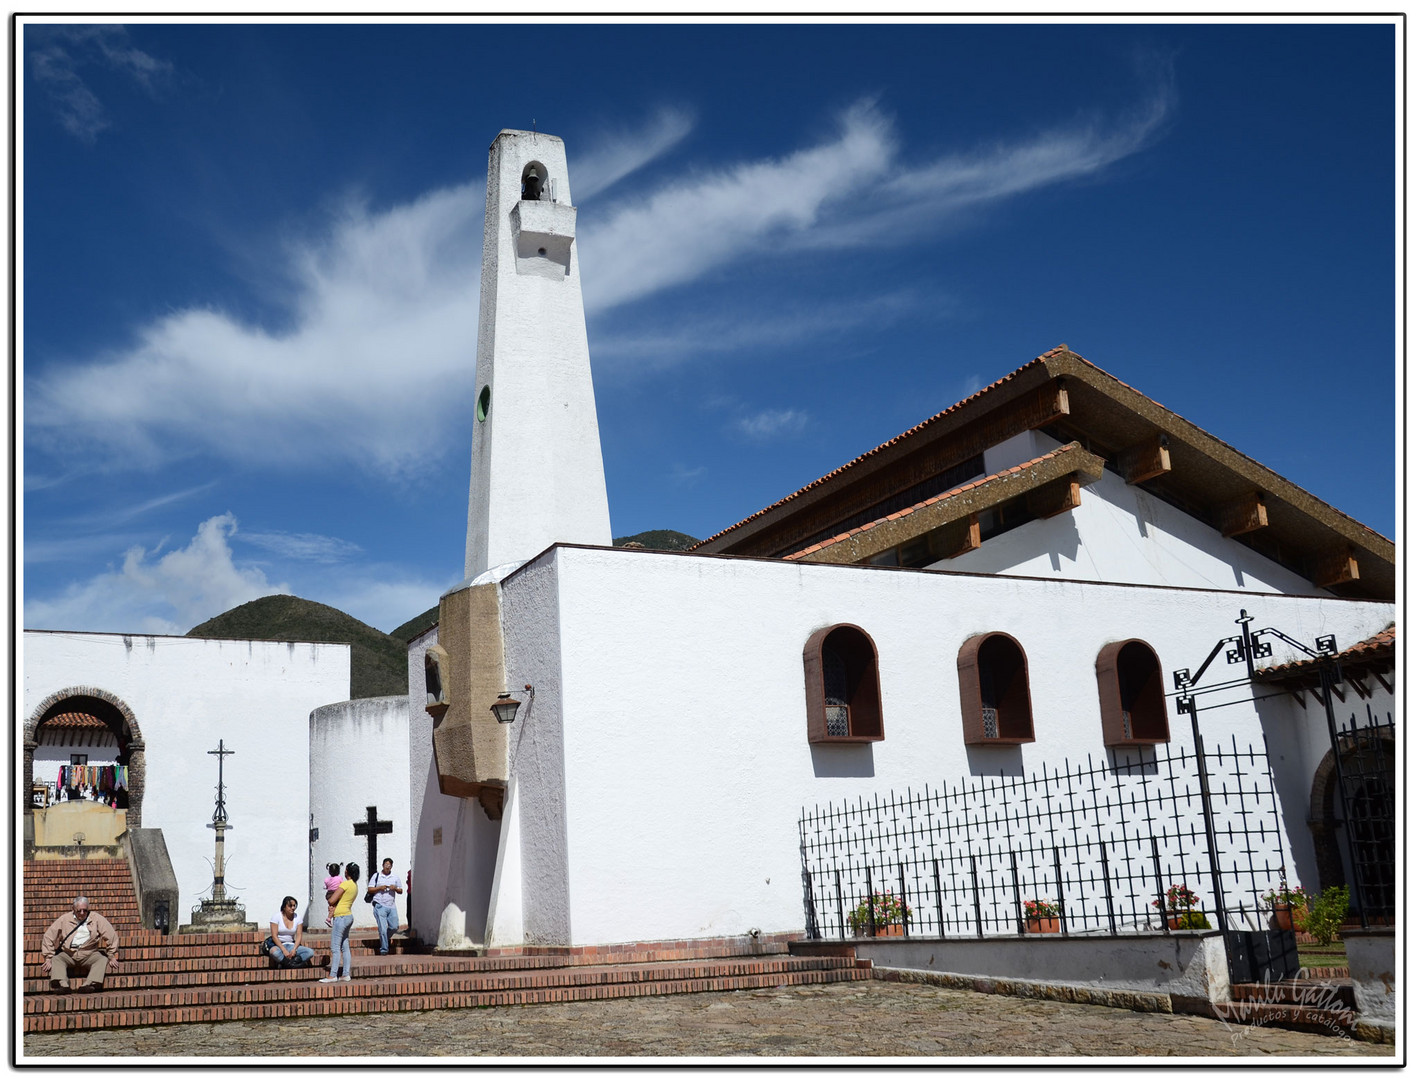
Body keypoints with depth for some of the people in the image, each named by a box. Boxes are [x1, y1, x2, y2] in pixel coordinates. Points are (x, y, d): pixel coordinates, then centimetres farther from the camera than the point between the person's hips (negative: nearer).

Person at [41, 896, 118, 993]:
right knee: (56, 959, -26)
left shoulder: (96, 919, 4)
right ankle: (63, 984, -45)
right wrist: (48, 958, -1)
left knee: (103, 959, -28)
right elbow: (49, 937, 5)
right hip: (68, 954, 2)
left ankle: (89, 985, -46)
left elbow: (111, 936, 3)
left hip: (89, 954, -1)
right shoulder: (64, 919, 6)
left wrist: (112, 956, 0)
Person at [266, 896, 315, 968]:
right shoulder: (276, 916, -5)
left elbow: (298, 936, 0)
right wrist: (284, 950, -23)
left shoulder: (297, 918, 5)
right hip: (277, 945, -4)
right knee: (275, 953, -41)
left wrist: (294, 949, -19)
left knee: (310, 952, -20)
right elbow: (274, 936, -12)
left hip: (291, 945, 4)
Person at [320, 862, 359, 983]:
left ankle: (333, 976, -9)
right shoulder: (355, 886, 13)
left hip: (341, 917, -9)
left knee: (335, 947, -8)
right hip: (349, 916, 9)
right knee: (345, 947, 10)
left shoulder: (345, 884, -13)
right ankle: (346, 974, 10)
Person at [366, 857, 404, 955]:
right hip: (380, 906, -3)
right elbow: (370, 889, 3)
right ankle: (384, 950, 1)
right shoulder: (376, 876, 4)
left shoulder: (395, 878, 12)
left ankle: (384, 938, 30)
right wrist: (379, 888, -13)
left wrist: (395, 888, -7)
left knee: (394, 927, 2)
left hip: (392, 906, 4)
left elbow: (401, 891, 14)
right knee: (383, 928, -6)